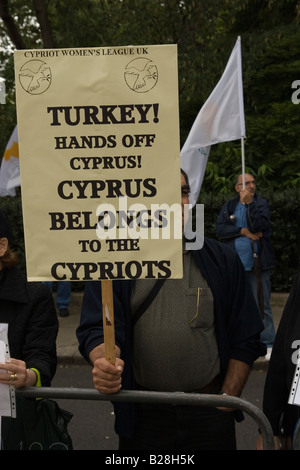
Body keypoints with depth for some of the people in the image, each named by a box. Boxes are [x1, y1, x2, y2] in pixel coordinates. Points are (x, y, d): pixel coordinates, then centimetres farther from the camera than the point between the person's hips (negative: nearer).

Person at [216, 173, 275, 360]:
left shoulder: (262, 204, 2)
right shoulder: (229, 206, 9)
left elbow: (261, 225, -14)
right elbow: (220, 229, -3)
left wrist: (249, 203, -18)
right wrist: (243, 231, -12)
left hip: (257, 263, -3)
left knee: (262, 305, 1)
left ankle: (268, 344, 10)